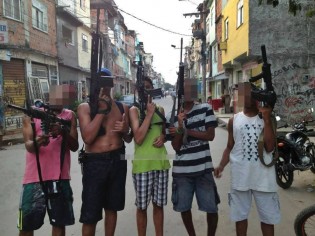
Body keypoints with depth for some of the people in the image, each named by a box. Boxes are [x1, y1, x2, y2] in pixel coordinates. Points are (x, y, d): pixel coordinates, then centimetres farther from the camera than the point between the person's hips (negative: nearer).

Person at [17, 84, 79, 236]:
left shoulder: (70, 116, 7)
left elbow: (74, 146, 0)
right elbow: (28, 145, -6)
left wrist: (64, 133, -19)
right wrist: (37, 142, -29)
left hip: (60, 177, 1)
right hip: (34, 177, -1)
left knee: (59, 223, 8)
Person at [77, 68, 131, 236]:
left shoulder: (122, 107, 7)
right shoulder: (85, 107, -4)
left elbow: (128, 139, 12)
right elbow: (87, 137, -18)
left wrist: (125, 130, -11)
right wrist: (102, 109, -16)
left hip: (118, 161, 4)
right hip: (95, 162, -3)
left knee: (111, 208, 17)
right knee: (90, 214, 2)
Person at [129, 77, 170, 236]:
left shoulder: (160, 109, 10)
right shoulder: (134, 110, -5)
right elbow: (138, 138, -16)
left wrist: (163, 137, -2)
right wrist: (149, 113, -16)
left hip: (161, 162, 4)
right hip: (142, 163, -4)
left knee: (158, 204, 14)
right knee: (142, 206, 6)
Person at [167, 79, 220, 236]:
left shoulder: (205, 109, 1)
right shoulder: (173, 116, 4)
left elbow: (210, 135, -8)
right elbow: (176, 147, -2)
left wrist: (184, 130, -10)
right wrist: (180, 125, -16)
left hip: (203, 168, -1)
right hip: (181, 170, 2)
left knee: (211, 208, 4)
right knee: (183, 207, 11)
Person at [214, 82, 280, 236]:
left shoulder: (267, 119, 1)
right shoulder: (234, 120, 4)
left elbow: (270, 147, -10)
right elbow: (230, 147, 9)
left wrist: (267, 120, -15)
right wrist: (221, 165, -7)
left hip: (263, 176, 0)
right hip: (240, 176, 1)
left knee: (268, 215, 13)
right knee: (240, 214, 15)